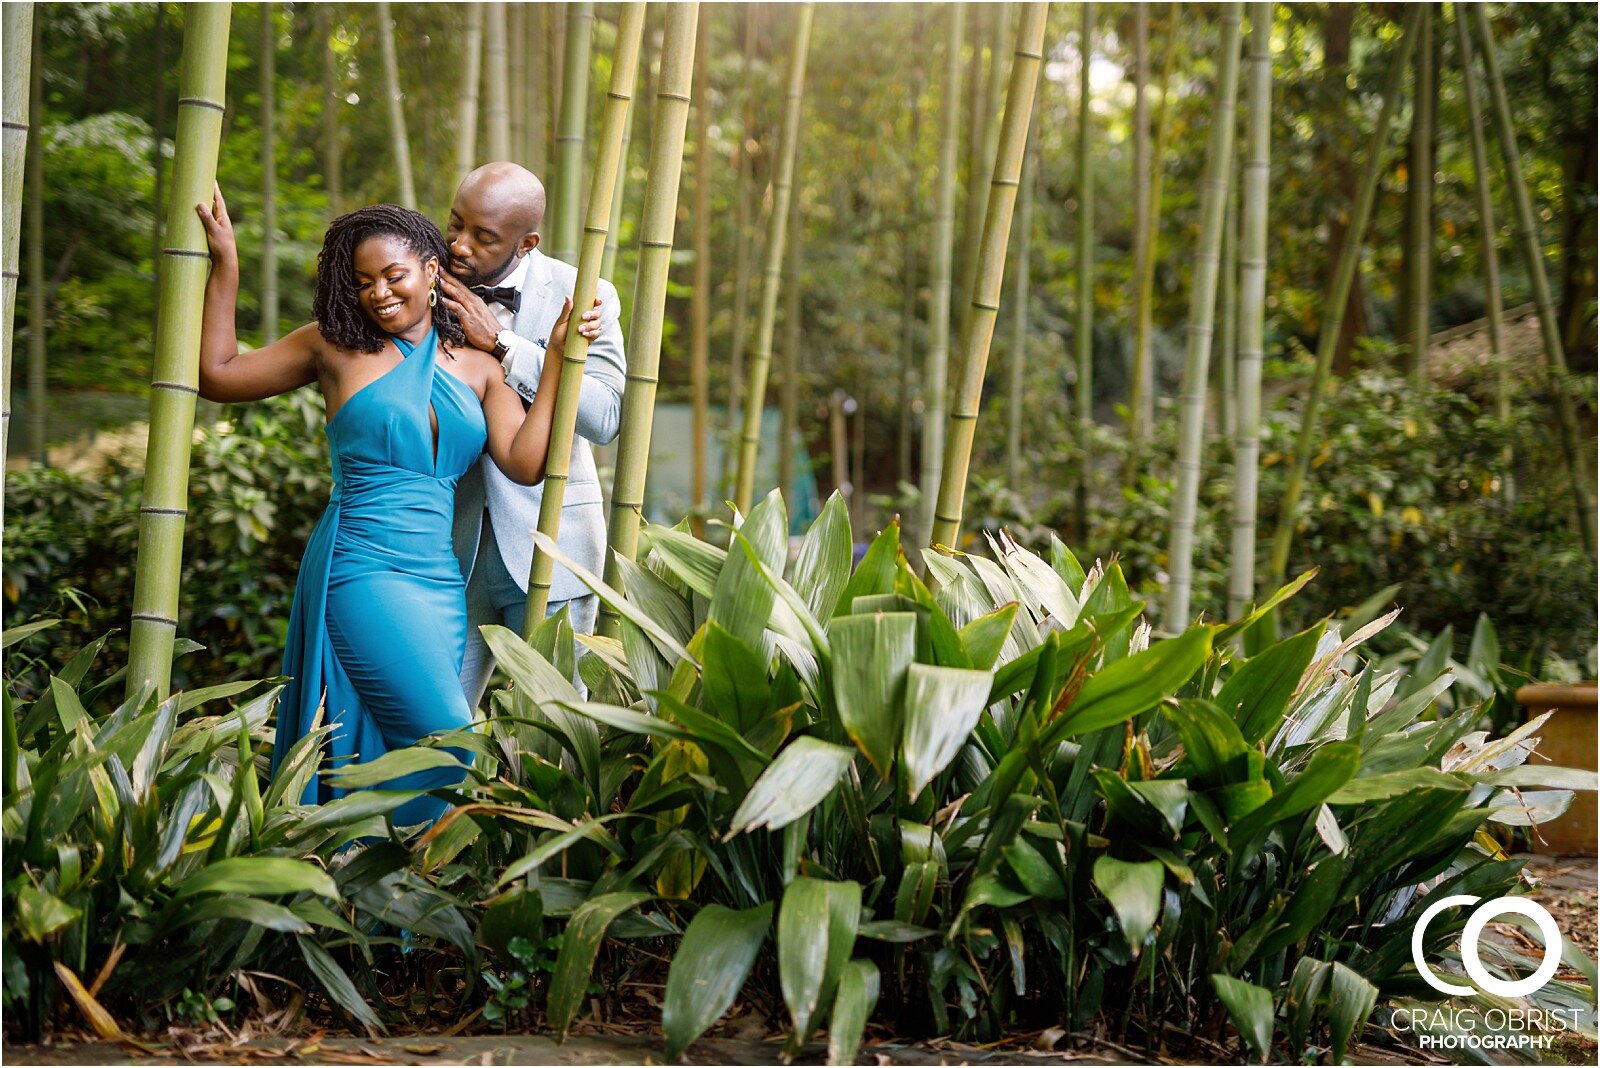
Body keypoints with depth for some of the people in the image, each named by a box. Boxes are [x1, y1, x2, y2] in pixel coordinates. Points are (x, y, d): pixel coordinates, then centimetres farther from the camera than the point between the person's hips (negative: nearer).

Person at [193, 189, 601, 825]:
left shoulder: (477, 368, 13)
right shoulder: (336, 346, 5)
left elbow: (525, 463, 2)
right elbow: (217, 375, 10)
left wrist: (557, 358, 1)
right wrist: (226, 265, 6)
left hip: (441, 580, 5)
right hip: (363, 570, -4)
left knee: (393, 751, 7)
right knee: (444, 740, -14)